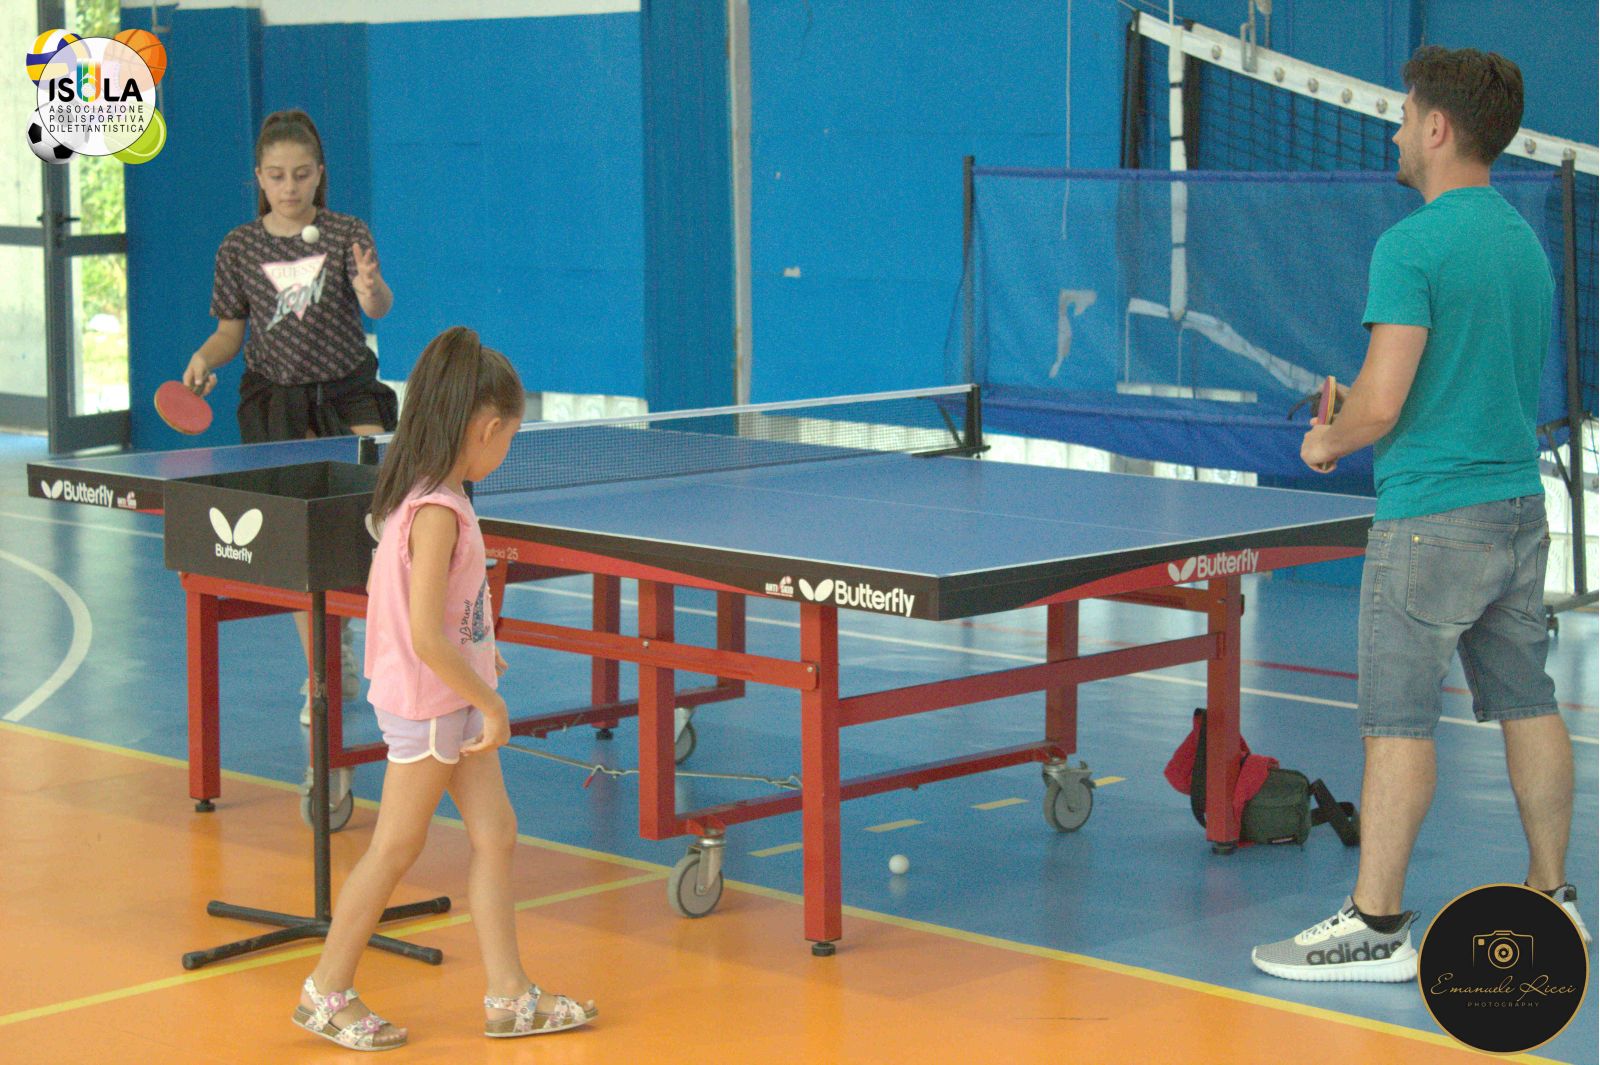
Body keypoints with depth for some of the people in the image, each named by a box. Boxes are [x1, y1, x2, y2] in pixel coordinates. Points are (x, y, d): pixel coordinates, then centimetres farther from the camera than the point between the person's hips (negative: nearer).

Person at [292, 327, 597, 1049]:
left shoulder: (431, 497, 4)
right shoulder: (438, 511, -25)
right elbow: (426, 636, -28)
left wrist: (476, 659, 14)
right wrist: (491, 703, -19)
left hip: (453, 701, 9)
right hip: (427, 703, -9)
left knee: (494, 833, 10)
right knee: (395, 847, 4)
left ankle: (509, 996, 15)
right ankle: (326, 994, 18)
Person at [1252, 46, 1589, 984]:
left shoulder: (1413, 245, -15)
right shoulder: (1528, 242, 11)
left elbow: (1380, 404, -20)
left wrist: (1327, 440, 1)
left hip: (1434, 518, -8)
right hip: (1521, 507, 8)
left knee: (1400, 721, -4)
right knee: (1528, 705, 14)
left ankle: (1377, 925, -1)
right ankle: (1551, 897, 23)